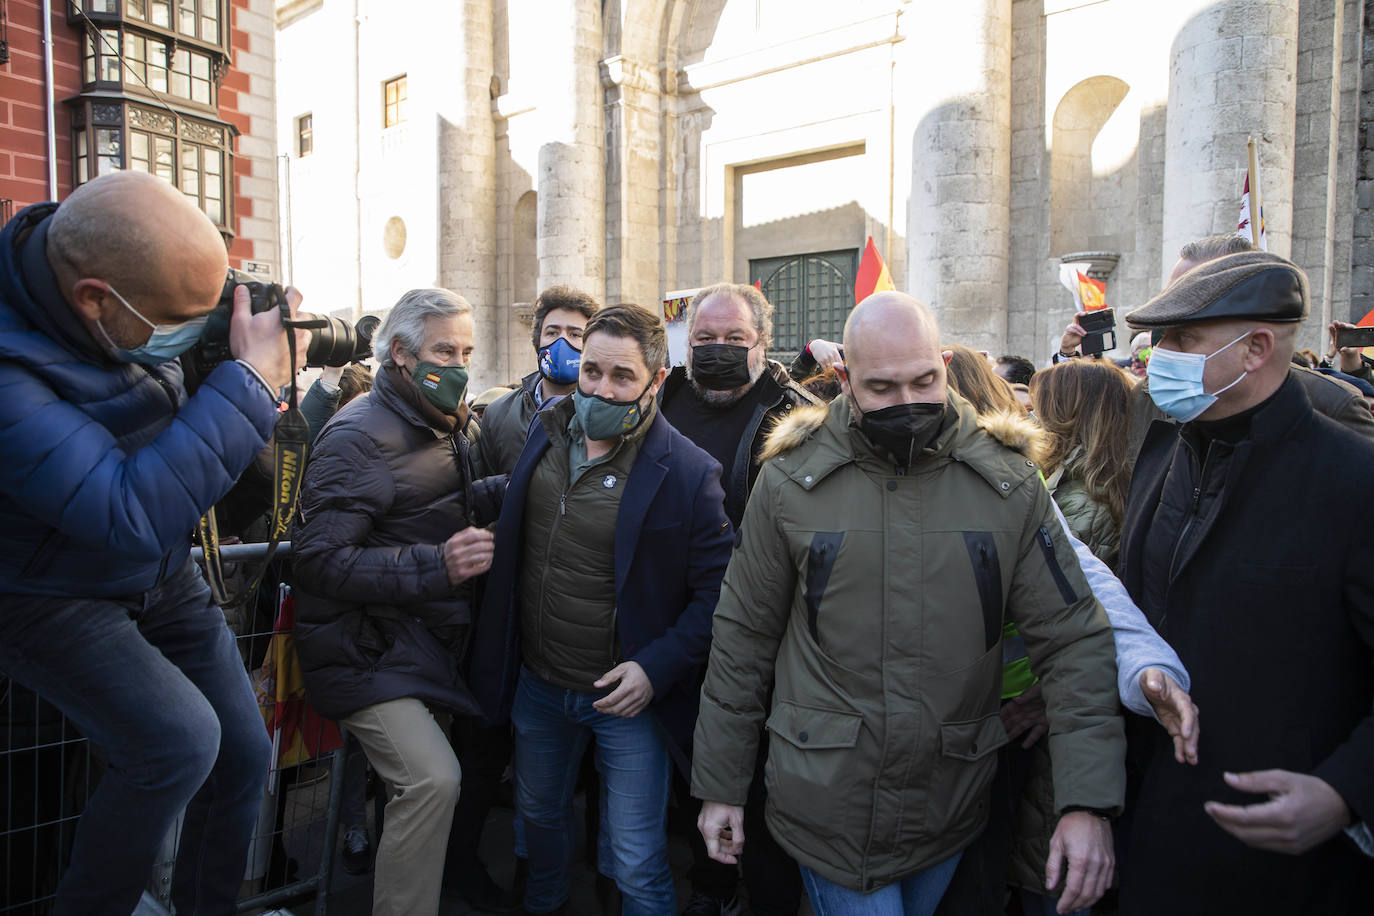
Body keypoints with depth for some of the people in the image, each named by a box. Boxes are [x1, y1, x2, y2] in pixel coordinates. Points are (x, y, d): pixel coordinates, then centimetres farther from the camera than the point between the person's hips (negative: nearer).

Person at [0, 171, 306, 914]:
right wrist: (252, 380, -37)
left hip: (162, 575, 7)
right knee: (181, 740, -24)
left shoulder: (134, 299, -12)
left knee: (243, 753, 7)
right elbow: (130, 517, -40)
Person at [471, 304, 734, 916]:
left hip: (626, 694, -5)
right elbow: (508, 539, 12)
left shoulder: (687, 472, -19)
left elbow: (716, 589, -15)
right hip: (536, 685, 6)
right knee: (538, 817, 29)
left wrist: (657, 667, -23)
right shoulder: (543, 435, -2)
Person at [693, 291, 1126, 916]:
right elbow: (743, 637, -3)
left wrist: (1088, 800, -13)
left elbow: (1073, 639, -4)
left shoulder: (1008, 484, -5)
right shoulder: (790, 481, -9)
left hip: (952, 811, 3)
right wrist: (720, 783, 1)